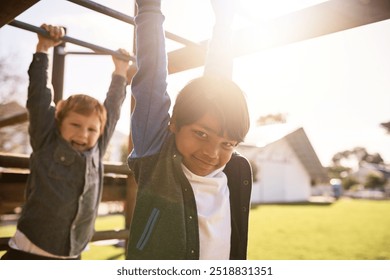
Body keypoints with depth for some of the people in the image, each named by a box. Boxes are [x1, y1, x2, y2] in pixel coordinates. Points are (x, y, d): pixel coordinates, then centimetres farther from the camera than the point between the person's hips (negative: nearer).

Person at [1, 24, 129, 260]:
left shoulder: (96, 151, 2)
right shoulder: (46, 143, -7)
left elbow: (112, 111, 12)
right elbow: (39, 98, -10)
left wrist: (120, 72, 19)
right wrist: (43, 49, -7)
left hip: (71, 259, 4)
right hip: (28, 256, -4)